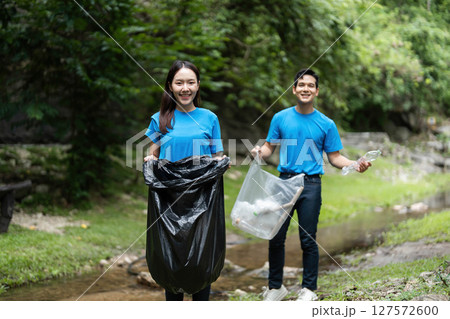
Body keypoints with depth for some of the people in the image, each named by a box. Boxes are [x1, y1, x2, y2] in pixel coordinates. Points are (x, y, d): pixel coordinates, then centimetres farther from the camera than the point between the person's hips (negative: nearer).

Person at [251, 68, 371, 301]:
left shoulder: (326, 124, 4)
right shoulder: (281, 118, 6)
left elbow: (334, 157, 6)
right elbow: (269, 147, 10)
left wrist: (355, 165, -12)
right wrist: (260, 152, -13)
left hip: (311, 185, -1)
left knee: (308, 240, 2)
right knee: (275, 237, 4)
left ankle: (308, 289, 15)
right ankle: (275, 286, 19)